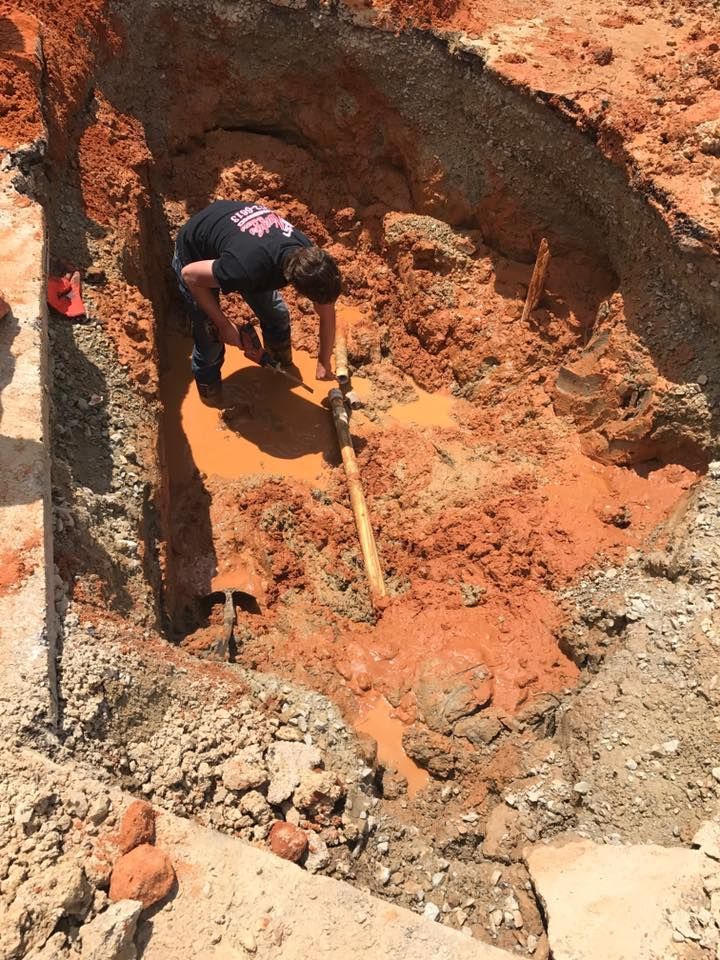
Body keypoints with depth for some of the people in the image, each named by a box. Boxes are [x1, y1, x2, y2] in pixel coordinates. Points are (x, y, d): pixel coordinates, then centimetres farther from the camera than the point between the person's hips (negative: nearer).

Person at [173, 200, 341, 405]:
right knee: (211, 334, -3)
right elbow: (189, 275, -29)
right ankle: (209, 387, 27)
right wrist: (223, 324, -23)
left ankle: (282, 365, 36)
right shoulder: (247, 268, -46)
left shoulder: (308, 254, -27)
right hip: (195, 254, -5)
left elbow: (327, 312, -10)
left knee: (277, 314, 6)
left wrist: (324, 362, -5)